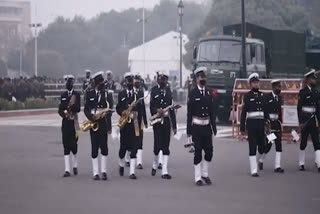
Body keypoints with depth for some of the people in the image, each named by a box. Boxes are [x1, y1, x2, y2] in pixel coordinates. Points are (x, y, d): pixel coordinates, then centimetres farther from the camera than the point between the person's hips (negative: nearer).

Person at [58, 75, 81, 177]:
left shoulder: (76, 95, 0)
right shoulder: (63, 95, 13)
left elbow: (78, 109, -8)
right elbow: (60, 109, 11)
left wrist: (72, 106, -26)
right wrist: (65, 114, -8)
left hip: (74, 123, -3)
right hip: (65, 123, 3)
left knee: (73, 145, -5)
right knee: (66, 146, -1)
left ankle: (75, 166, 20)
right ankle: (67, 170, -2)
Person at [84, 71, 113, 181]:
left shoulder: (106, 94, 3)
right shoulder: (89, 93, 6)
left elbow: (109, 110, 0)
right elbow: (86, 109, 6)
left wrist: (109, 126, -6)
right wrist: (91, 116, -15)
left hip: (103, 123, -1)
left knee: (104, 147, -4)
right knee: (94, 148, 2)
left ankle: (104, 171, 5)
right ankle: (96, 173, 5)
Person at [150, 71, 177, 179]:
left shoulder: (168, 90, 11)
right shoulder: (154, 90, -1)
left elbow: (171, 108, 12)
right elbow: (151, 106, -7)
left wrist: (174, 125, 12)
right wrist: (157, 111, -29)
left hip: (167, 121, 3)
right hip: (157, 121, -3)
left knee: (166, 146, 0)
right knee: (158, 145, -3)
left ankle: (164, 171, 1)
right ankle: (154, 165, 25)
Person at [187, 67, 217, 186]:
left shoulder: (209, 93, 9)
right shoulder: (193, 93, -4)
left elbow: (212, 111, 10)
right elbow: (189, 113, -5)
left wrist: (214, 127, 5)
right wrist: (189, 130, -8)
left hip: (207, 126, 4)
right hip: (197, 126, -4)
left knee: (209, 151, 2)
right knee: (198, 152, -1)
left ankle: (205, 174, 19)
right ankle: (198, 177, 6)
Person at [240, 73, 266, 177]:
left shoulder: (262, 95, 12)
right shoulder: (247, 96, 1)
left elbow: (266, 110, 13)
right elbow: (243, 112, -1)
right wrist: (242, 127, -5)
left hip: (261, 123, 3)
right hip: (251, 123, -3)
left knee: (262, 146, 4)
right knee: (252, 148, -4)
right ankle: (254, 170, -2)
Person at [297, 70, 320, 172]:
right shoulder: (303, 92, -7)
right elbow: (299, 108, -9)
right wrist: (301, 122, -14)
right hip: (305, 120, -5)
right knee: (303, 143, 4)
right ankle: (301, 164, 15)